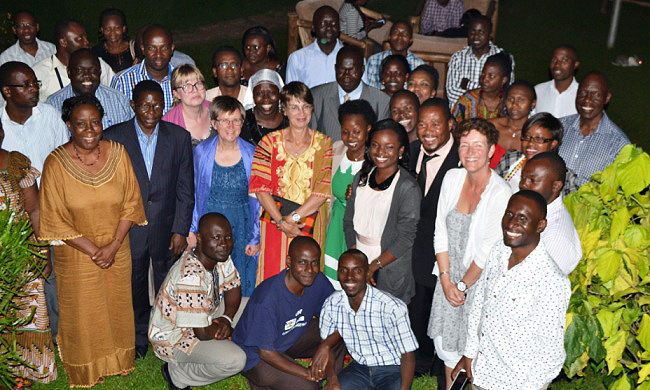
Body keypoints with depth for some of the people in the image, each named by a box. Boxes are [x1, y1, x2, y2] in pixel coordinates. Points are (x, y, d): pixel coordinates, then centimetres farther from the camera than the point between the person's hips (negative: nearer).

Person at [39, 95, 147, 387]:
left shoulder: (117, 153, -8)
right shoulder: (56, 163, -16)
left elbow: (130, 203, -4)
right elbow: (56, 221, -13)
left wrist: (113, 245, -13)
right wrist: (93, 251, -15)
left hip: (117, 251, 3)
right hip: (77, 255, -2)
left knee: (117, 306, 19)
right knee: (82, 312, 14)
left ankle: (118, 360, 43)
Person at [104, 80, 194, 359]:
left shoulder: (179, 137, -4)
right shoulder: (113, 137, -7)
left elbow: (185, 189, -2)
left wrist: (180, 230, -5)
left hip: (167, 227, 0)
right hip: (129, 229, 0)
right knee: (135, 287, 16)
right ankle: (139, 338, 38)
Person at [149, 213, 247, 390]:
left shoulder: (219, 256, -10)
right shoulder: (190, 278, -35)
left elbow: (233, 289, 2)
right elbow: (203, 333, -30)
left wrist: (227, 319, -15)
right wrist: (226, 329, -10)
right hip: (173, 338, -8)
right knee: (235, 360, -25)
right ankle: (177, 374, -1)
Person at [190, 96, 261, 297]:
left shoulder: (252, 154, -5)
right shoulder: (202, 152, -3)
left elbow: (257, 199, 1)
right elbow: (194, 194, 7)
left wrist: (256, 238, 0)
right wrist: (192, 229, 5)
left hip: (242, 226, 0)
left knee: (242, 287, 7)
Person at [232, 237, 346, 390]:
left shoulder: (318, 281, -15)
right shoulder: (268, 298, -33)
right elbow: (266, 352, -26)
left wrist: (325, 347, -28)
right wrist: (306, 372, -26)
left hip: (291, 339, 6)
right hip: (256, 355, -6)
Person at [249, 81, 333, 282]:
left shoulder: (324, 143, 3)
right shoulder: (270, 142, 3)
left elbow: (325, 188, -5)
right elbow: (260, 186, -4)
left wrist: (294, 217, -11)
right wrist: (281, 221, -13)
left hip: (311, 226, 0)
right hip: (275, 224, 0)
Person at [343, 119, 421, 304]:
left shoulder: (408, 187, -13)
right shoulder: (362, 178, 6)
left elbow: (405, 238, -14)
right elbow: (349, 220, 8)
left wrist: (374, 266, -13)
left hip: (390, 271, -5)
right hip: (358, 262, 5)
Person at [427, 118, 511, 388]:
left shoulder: (501, 193, -19)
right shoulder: (452, 178, -2)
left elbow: (488, 252, -17)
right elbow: (441, 232, -1)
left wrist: (463, 285, -8)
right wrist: (446, 280, -5)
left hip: (478, 283, -5)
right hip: (448, 279, 5)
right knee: (445, 342, 17)